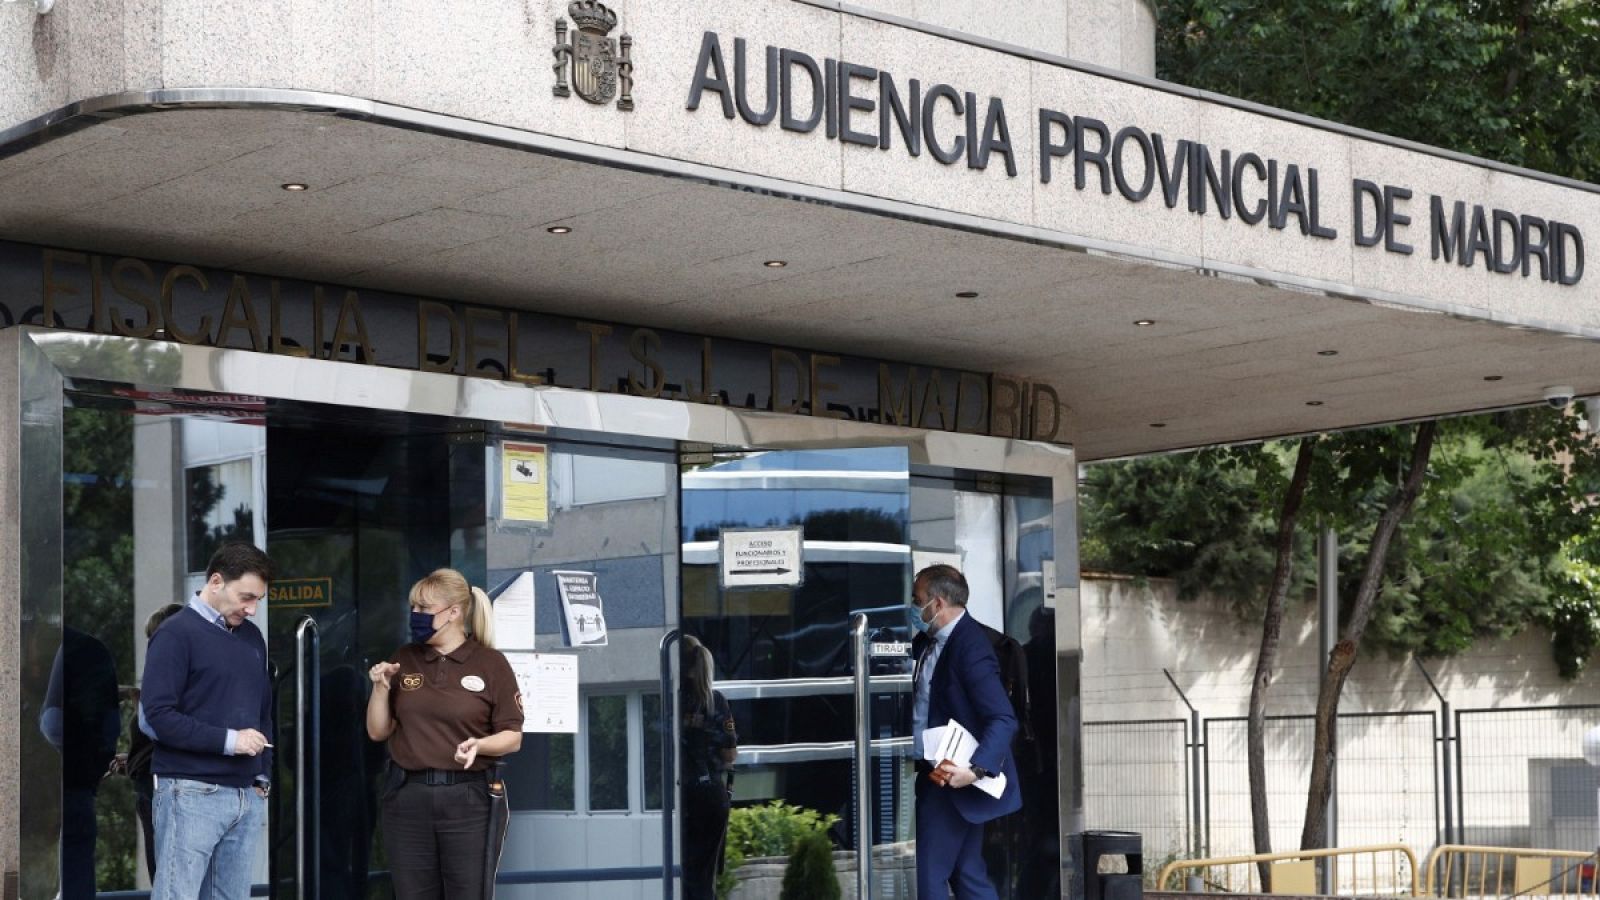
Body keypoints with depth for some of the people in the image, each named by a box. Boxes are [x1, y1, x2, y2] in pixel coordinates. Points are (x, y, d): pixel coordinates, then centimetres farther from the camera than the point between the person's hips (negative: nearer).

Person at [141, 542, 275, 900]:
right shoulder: (176, 634, -6)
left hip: (246, 796, 6)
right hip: (192, 794, -6)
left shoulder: (252, 637, 15)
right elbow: (157, 715, -13)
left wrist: (263, 778, 12)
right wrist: (228, 740, -17)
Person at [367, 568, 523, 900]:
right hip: (407, 798, 3)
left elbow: (512, 737, -2)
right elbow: (378, 732, 10)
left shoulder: (490, 663, -3)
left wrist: (479, 744, -21)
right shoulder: (403, 660, 9)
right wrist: (381, 687, -5)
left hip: (470, 800, -3)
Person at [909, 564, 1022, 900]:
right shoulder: (929, 641, 7)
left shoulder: (970, 647, -20)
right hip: (937, 774, 9)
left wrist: (975, 771, -37)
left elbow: (1003, 719, -27)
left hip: (954, 779, -9)